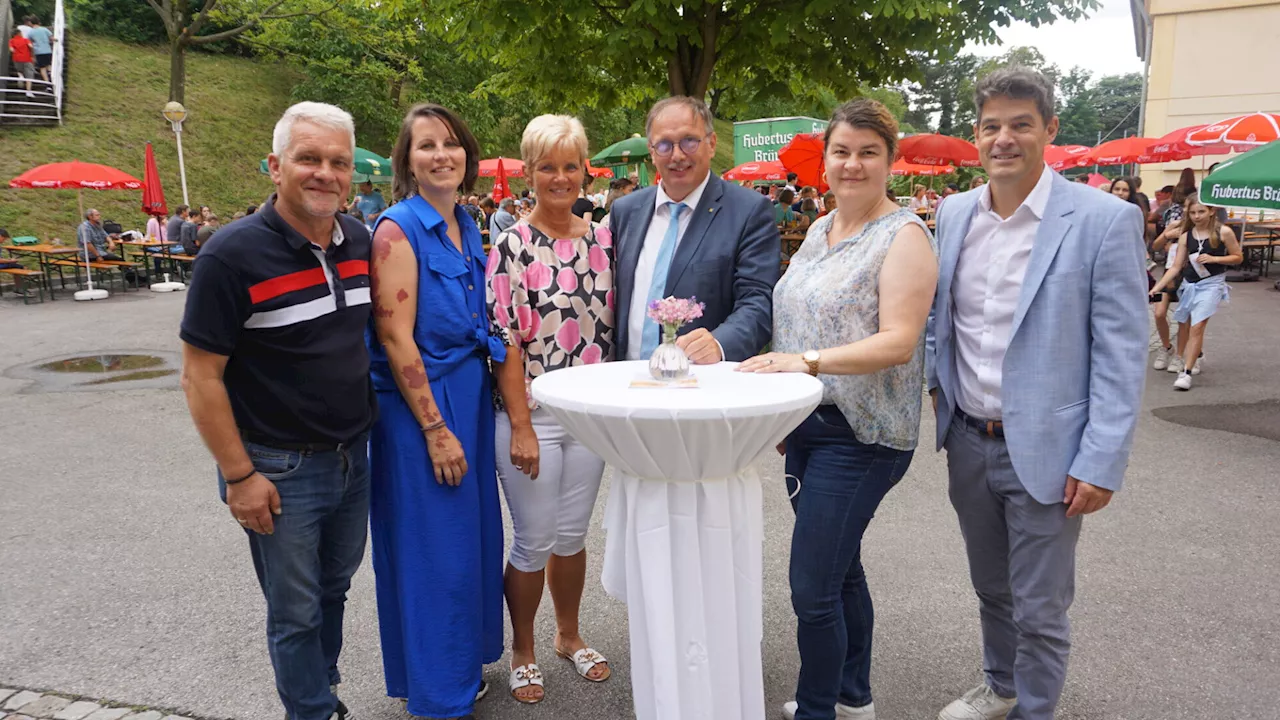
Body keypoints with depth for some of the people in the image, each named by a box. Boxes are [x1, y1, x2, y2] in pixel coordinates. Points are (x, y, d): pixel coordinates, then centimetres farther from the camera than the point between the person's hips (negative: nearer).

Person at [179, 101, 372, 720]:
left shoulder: (359, 241, 0)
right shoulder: (233, 255, -18)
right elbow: (201, 376, -15)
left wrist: (369, 426, 11)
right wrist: (239, 477, -15)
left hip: (353, 455, 6)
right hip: (280, 469, -6)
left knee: (334, 589, 23)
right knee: (296, 612, 10)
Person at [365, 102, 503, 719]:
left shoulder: (467, 228, 9)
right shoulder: (398, 229, -14)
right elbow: (395, 339, -18)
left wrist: (468, 412, 12)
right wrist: (435, 428, -17)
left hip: (470, 395, 8)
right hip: (417, 405, -8)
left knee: (472, 535, 17)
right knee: (431, 549, 4)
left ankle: (462, 667, 38)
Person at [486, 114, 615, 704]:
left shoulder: (602, 238, 4)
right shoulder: (512, 245, -10)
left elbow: (611, 324, 9)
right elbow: (504, 340, -12)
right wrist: (521, 426, -15)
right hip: (531, 417, -4)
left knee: (572, 534, 17)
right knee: (534, 541, 8)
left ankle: (569, 635, 38)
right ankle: (522, 651, 30)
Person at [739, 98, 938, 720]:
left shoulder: (904, 237, -11)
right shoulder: (820, 229, 12)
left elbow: (898, 341, -21)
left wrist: (808, 361, -31)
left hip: (860, 436, -8)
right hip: (807, 426, 8)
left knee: (813, 586, -5)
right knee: (840, 569, 19)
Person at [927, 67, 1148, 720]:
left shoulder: (1104, 220, -12)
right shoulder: (954, 214, 4)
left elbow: (1121, 353, -13)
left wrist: (1102, 462, -15)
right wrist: (938, 386, 6)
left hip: (1043, 450, -5)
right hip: (967, 441, 5)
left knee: (1040, 611, 8)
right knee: (990, 589, 22)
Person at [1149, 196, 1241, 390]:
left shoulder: (1223, 232, -8)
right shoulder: (1186, 236, 0)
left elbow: (1238, 257, 0)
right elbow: (1176, 266, 0)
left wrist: (1213, 258, -16)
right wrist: (1157, 287, -9)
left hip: (1212, 284, -4)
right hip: (1189, 284, 5)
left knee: (1197, 327, -13)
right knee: (1184, 325, 13)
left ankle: (1186, 372, -10)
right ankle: (1196, 357, 39)